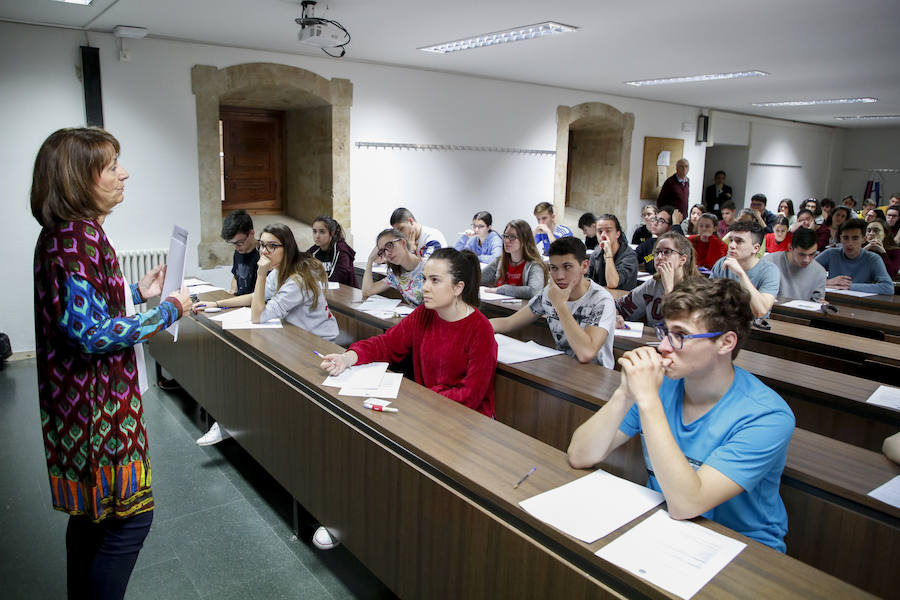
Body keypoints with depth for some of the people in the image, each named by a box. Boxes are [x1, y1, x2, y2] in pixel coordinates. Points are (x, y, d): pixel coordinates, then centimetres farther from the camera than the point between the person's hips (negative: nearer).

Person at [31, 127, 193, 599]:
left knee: (92, 515, 22)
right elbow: (89, 332, -25)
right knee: (130, 513, 2)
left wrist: (138, 292, 13)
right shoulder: (79, 236, -21)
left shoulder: (64, 233, 10)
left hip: (86, 398, 10)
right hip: (97, 402, -10)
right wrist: (167, 310, -18)